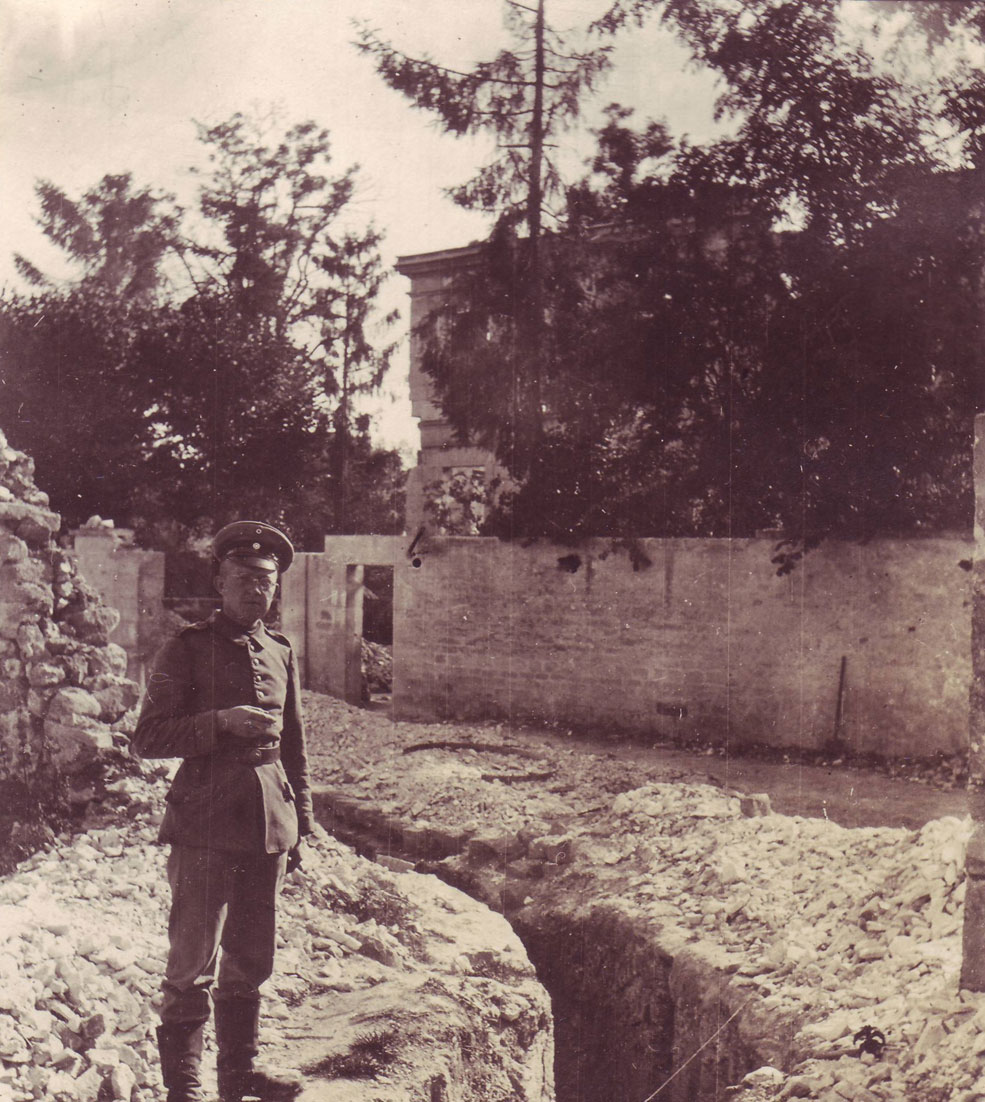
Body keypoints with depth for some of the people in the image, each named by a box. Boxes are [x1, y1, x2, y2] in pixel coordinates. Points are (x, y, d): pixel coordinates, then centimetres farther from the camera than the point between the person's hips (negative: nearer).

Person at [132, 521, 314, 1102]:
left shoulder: (282, 653, 12)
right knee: (193, 963, -1)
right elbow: (148, 737, -7)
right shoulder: (187, 649, -3)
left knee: (251, 957, 15)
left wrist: (301, 823, 16)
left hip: (269, 824, 5)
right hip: (205, 822, -5)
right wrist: (222, 721, -19)